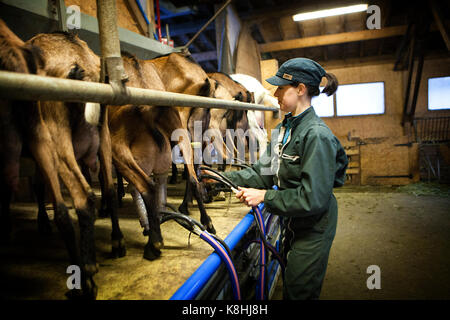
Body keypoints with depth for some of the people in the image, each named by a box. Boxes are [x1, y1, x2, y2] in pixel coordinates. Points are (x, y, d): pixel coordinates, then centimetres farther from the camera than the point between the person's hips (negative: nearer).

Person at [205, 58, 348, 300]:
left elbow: (312, 199, -29)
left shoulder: (317, 135, -26)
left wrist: (264, 196, -24)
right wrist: (225, 178, -7)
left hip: (313, 230, -8)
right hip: (292, 224, 8)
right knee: (289, 284, 27)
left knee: (299, 292, 11)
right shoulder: (285, 127, 3)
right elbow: (265, 171, 1)